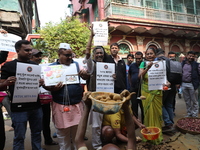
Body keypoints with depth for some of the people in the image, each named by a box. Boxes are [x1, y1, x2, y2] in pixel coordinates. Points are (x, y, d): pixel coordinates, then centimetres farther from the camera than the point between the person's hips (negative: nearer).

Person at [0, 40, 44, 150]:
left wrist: (42, 82, -6)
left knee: (37, 133, 16)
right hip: (19, 107, -4)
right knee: (19, 137, 7)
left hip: (36, 106, 4)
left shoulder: (35, 65, 10)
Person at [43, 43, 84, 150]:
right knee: (63, 132, 14)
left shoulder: (77, 64, 5)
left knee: (78, 130, 14)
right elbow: (45, 84, 2)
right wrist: (53, 88, -18)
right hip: (61, 106, -1)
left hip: (77, 104, 2)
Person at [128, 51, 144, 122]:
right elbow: (129, 75, 21)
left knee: (143, 106, 6)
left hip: (143, 89, -3)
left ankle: (143, 121, 23)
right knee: (134, 106, 11)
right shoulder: (132, 66, 8)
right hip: (134, 89, 3)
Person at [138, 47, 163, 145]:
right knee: (148, 112, 4)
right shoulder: (143, 64, 1)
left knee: (157, 112, 7)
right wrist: (147, 68, -28)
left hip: (157, 92, 1)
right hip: (146, 92, -1)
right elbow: (140, 76, -13)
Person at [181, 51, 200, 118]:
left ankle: (195, 115, 18)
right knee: (187, 101, 14)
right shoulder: (182, 64, 7)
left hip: (192, 84, -3)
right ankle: (189, 114, 27)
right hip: (183, 84, 3)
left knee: (194, 101, 6)